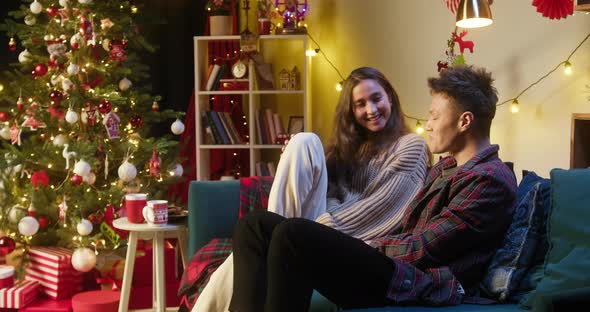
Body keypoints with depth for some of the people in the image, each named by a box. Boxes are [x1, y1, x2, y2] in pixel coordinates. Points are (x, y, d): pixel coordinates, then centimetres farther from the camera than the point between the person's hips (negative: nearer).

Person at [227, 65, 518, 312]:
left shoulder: (489, 179, -8)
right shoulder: (446, 167, 24)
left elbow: (422, 250, -13)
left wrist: (369, 246, 2)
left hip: (417, 287, -11)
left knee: (293, 233, -31)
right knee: (256, 224, 0)